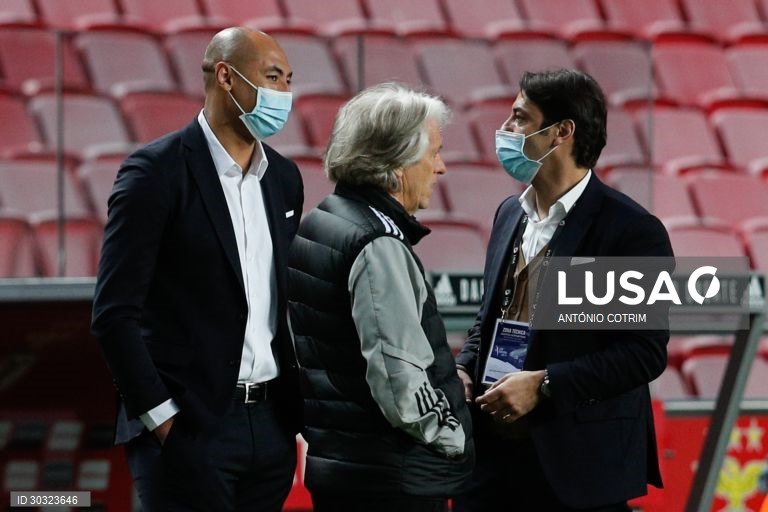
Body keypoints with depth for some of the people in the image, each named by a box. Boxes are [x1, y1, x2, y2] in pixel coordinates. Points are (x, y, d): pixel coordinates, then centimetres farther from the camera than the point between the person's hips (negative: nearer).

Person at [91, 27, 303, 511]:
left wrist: (298, 411, 9)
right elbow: (115, 313, -11)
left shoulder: (284, 177, 12)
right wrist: (162, 418, -14)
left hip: (272, 427, 6)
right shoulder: (157, 171, -8)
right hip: (189, 428, -6)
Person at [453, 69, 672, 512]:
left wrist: (543, 384, -20)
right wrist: (464, 370, 3)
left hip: (577, 464, -6)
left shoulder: (632, 230, -11)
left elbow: (646, 352, -15)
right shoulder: (511, 213, 13)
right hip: (492, 450, 7)